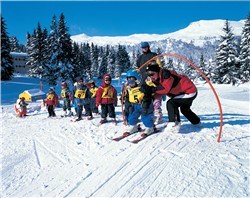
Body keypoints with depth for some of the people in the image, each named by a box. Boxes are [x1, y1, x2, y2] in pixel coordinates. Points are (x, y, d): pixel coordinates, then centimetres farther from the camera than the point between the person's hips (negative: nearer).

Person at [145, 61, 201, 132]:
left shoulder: (165, 74, -26)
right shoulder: (158, 78, 2)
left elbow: (166, 89, -37)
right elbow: (159, 93, -2)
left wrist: (152, 89, -36)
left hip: (190, 92, -11)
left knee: (171, 103, -23)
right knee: (184, 109, 30)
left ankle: (174, 125, -22)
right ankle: (197, 122, 53)